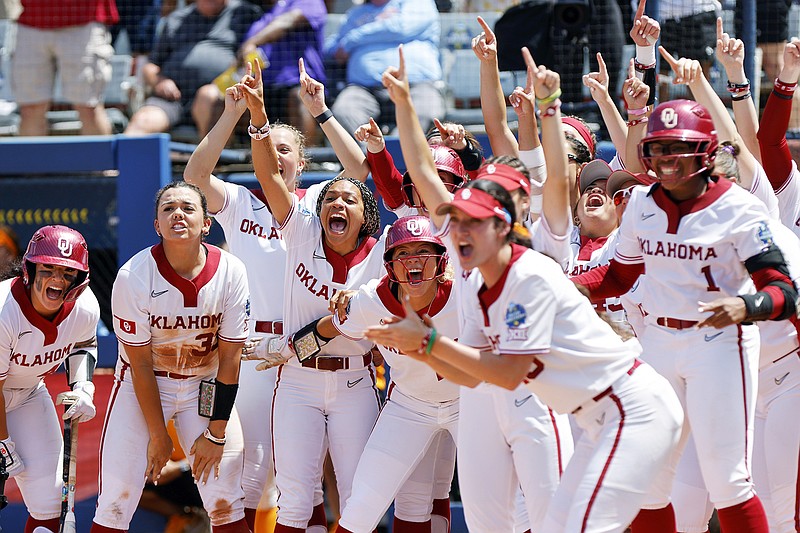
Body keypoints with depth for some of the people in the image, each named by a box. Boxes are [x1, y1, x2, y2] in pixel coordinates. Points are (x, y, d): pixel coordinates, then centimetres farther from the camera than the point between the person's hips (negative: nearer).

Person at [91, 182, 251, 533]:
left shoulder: (231, 273, -15)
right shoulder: (133, 277, -20)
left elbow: (229, 360, -8)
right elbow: (141, 364, -14)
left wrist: (216, 434, -7)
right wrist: (158, 435, -10)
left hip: (205, 385, 2)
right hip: (143, 385, -2)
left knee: (226, 504, -2)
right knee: (116, 500, -9)